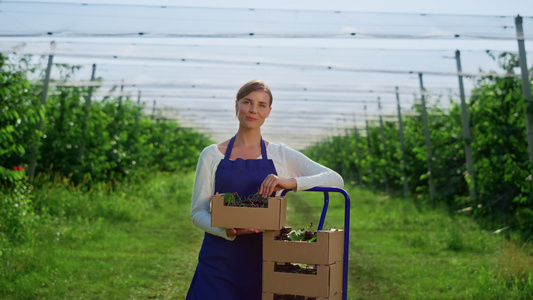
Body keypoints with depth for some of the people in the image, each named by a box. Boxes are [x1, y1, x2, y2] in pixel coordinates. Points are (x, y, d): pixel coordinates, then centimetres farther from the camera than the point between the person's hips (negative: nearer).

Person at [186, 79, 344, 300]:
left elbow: (336, 180, -3)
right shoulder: (212, 155, 4)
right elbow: (197, 212, 2)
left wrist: (291, 182, -19)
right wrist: (226, 231, -18)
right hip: (218, 261, 0)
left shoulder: (281, 155, 4)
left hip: (263, 260, 1)